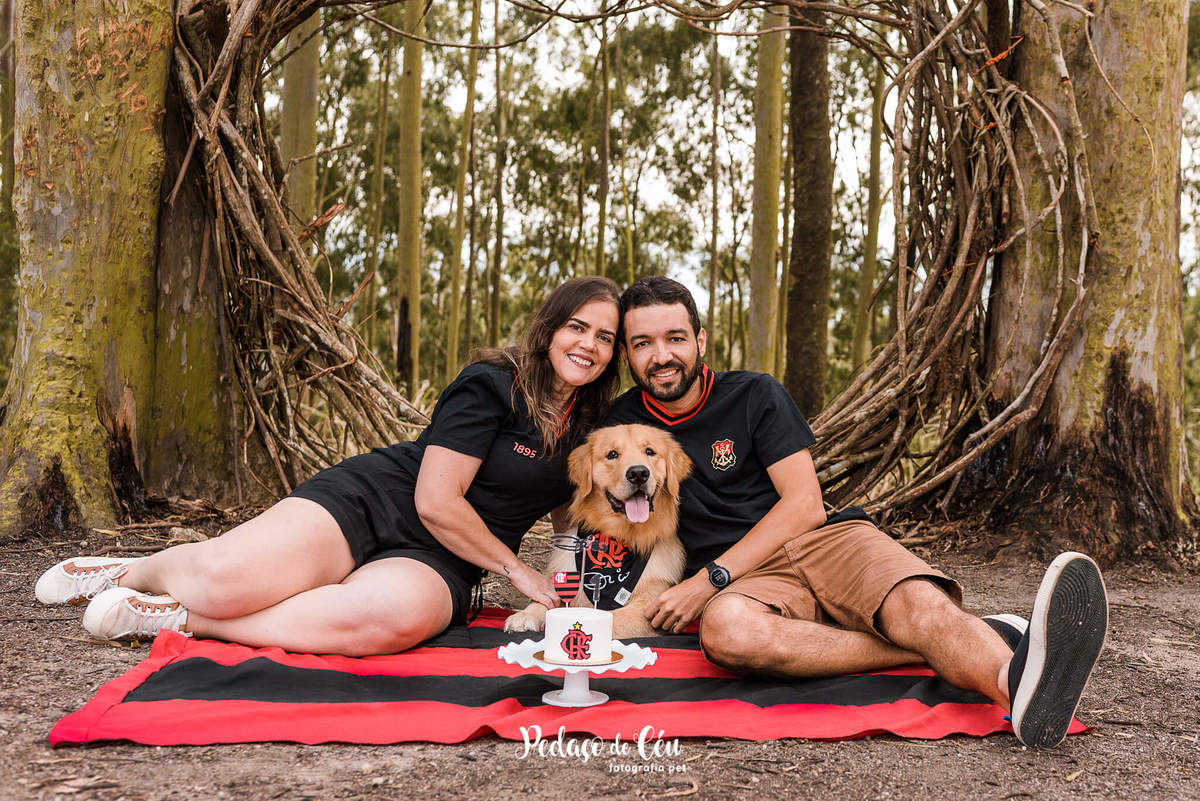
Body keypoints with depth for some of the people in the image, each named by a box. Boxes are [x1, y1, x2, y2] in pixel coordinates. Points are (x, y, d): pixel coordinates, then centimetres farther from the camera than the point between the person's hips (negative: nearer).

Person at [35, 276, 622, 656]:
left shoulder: (590, 425, 13)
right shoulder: (490, 385, -8)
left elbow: (567, 513, 29)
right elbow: (435, 502, -13)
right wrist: (516, 569, -7)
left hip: (434, 562, 4)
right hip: (369, 503, -4)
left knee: (396, 615, -36)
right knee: (221, 578, -28)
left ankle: (179, 619, -20)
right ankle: (131, 571, 13)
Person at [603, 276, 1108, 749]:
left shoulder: (754, 396, 7)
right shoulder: (621, 424, 11)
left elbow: (805, 504, -1)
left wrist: (710, 578, -10)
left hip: (820, 541, 1)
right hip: (749, 584, -1)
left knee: (918, 601, -32)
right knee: (725, 628, -38)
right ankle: (946, 652, -33)